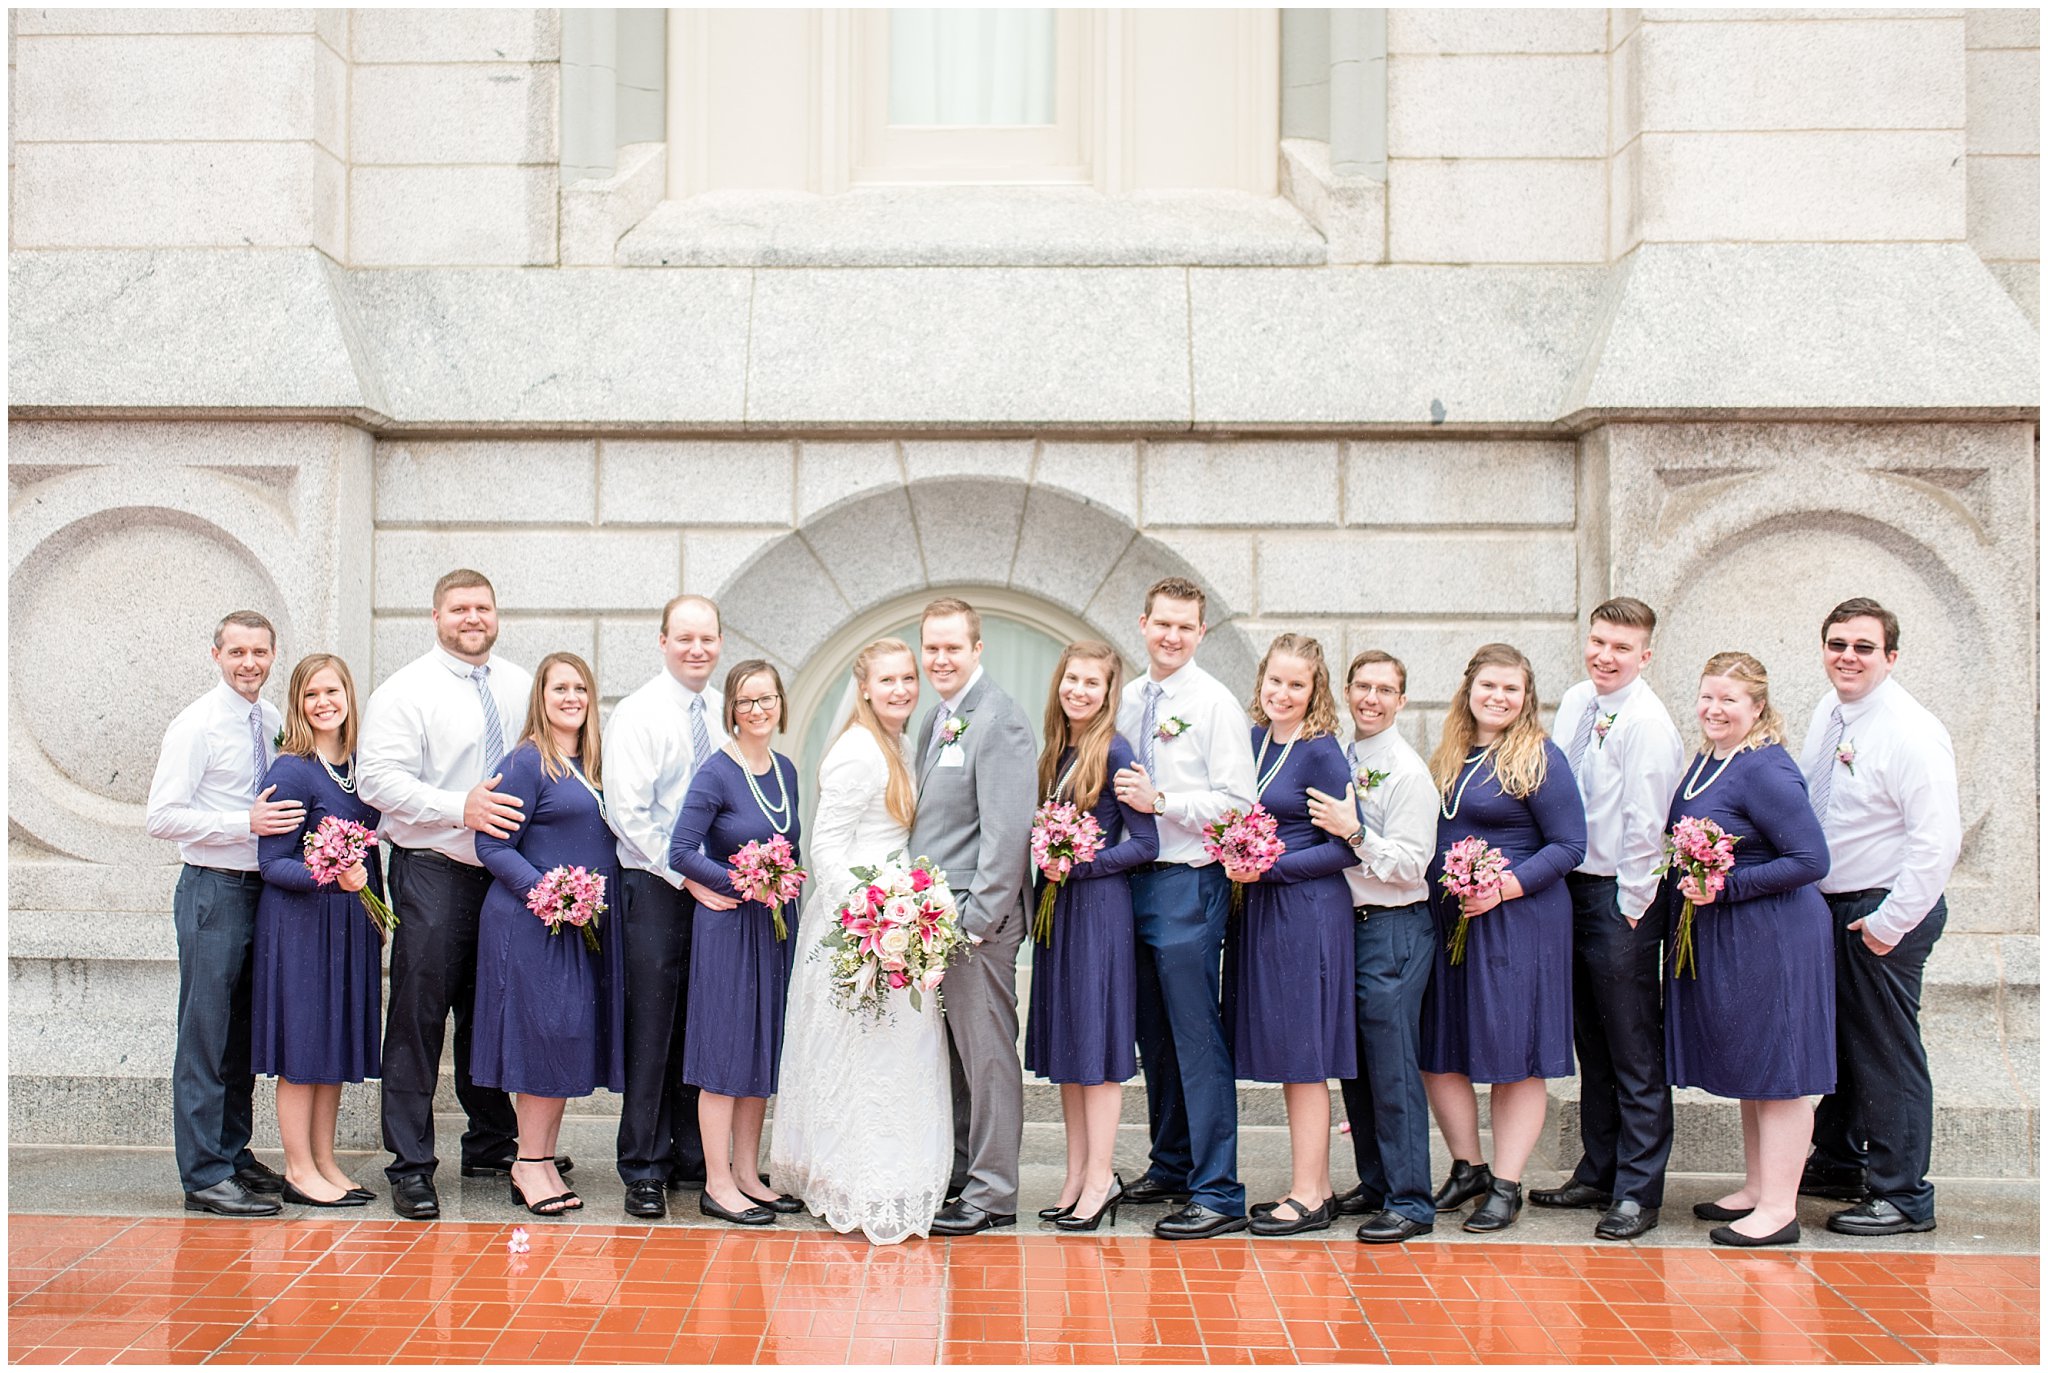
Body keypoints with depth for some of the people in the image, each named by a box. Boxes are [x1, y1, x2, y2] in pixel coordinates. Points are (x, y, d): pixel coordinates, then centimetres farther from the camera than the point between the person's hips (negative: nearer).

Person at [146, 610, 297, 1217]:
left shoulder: (275, 723, 9)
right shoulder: (196, 726, -9)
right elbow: (160, 818, -15)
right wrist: (247, 824, -22)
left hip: (265, 889, 7)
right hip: (214, 891, -7)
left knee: (245, 1035, 15)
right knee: (206, 1036, -4)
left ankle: (234, 1153, 26)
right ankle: (204, 1175, 1)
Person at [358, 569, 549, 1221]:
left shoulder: (522, 686, 11)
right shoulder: (406, 691, -6)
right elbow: (378, 780, -14)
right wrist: (460, 808, -25)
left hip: (507, 871, 5)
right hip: (433, 873, -5)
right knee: (419, 1016, -4)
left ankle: (492, 1143, 29)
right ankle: (410, 1166, 4)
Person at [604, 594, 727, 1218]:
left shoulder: (727, 712, 10)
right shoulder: (636, 714, -6)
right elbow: (629, 814, -11)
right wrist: (687, 877, -15)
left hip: (715, 886, 5)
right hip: (654, 886, -5)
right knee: (651, 1029, -1)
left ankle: (692, 1158, 21)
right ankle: (644, 1169, 8)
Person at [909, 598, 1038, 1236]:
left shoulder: (998, 720, -12)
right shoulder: (935, 720, 15)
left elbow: (1007, 830, -18)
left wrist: (977, 920, -18)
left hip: (978, 916, -9)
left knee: (987, 1053, -1)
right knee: (948, 1053, 14)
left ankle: (993, 1193, 6)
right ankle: (957, 1173, 24)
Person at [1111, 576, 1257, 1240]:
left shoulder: (1216, 704, -7)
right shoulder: (1125, 701, 13)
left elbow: (1236, 802, -12)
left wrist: (1161, 801, -19)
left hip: (1189, 882, -7)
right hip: (1133, 879, 7)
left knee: (1197, 1039, -7)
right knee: (1153, 1036, 15)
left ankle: (1218, 1192, -3)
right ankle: (1170, 1166, 28)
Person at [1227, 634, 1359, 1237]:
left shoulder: (1322, 753, -11)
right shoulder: (1254, 740, 9)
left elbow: (1348, 847, -13)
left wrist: (1270, 868, -16)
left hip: (1307, 910, -7)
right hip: (1259, 909, 8)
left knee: (1302, 1056, -2)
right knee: (1286, 1054, 12)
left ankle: (1308, 1197, 6)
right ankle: (1316, 1186, 21)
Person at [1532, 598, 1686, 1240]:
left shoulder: (1647, 723, -15)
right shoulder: (1575, 702, 9)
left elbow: (1643, 825, -16)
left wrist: (1628, 907, -14)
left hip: (1621, 896, -8)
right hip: (1572, 885, 8)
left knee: (1635, 1051, -1)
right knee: (1591, 1042, 16)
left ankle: (1637, 1193, 6)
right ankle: (1598, 1173, 28)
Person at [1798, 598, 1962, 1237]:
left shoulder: (1911, 733, -20)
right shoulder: (1828, 713, 6)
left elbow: (1938, 840, -24)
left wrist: (1889, 923, -21)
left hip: (1887, 912, -8)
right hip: (1828, 904, 8)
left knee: (1885, 1051, -1)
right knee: (1833, 1039, 19)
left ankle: (1903, 1196, 10)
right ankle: (1840, 1162, 36)